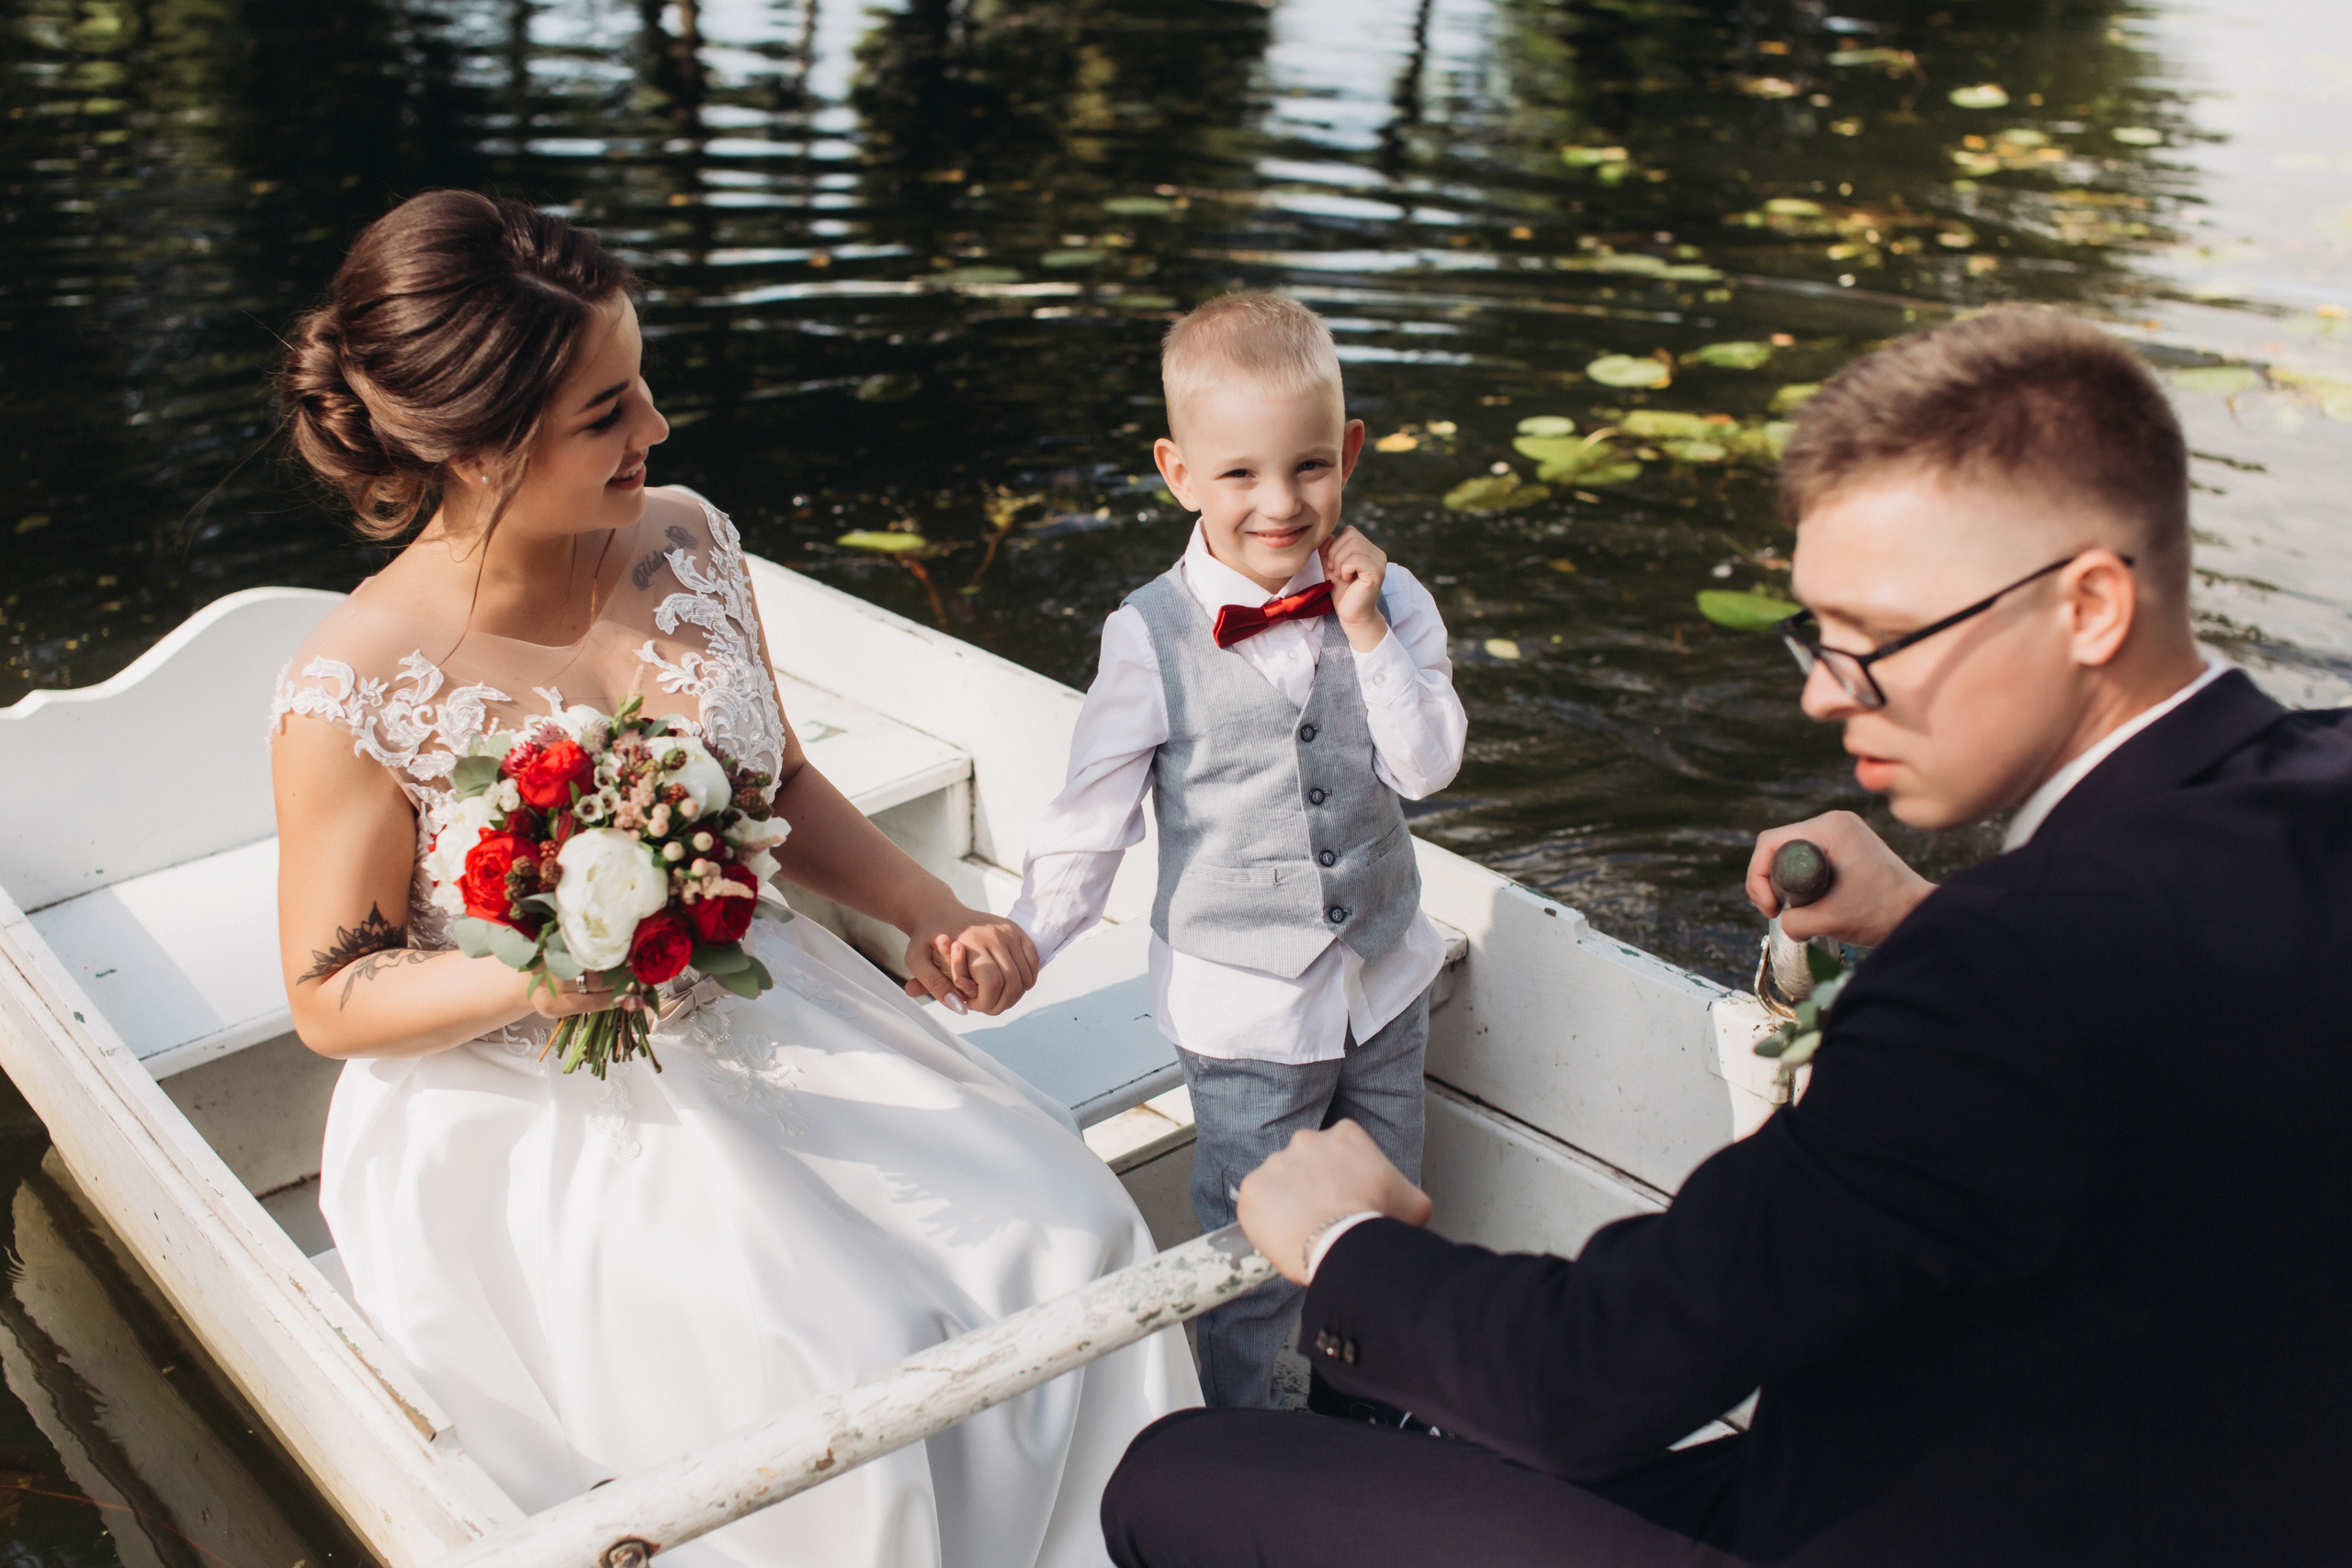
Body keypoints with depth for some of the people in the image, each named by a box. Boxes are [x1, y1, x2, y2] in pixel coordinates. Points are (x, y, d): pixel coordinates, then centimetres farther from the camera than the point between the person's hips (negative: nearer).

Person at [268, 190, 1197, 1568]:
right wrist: (544, 976, -27)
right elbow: (336, 998, -9)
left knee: (1070, 1231, -8)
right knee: (854, 1368, -23)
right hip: (535, 1122, -5)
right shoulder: (356, 694, -19)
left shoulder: (687, 540, -4)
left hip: (762, 1014, 6)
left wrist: (933, 915, -3)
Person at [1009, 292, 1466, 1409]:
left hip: (1384, 974, 4)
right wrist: (1020, 943, -11)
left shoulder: (1387, 600, -7)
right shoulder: (1152, 637, -16)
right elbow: (1092, 814, -9)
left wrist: (1370, 634, -21)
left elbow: (1428, 766, -14)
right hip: (1241, 1001, -4)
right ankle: (1248, 1429, 35)